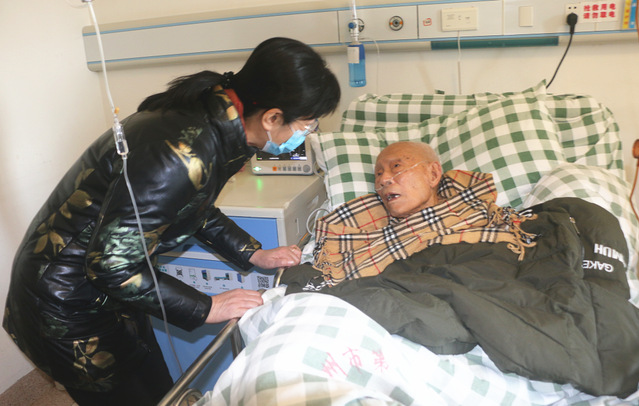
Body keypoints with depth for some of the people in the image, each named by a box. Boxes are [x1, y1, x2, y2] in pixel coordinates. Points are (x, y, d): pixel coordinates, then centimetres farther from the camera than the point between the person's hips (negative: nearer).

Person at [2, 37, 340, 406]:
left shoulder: (211, 111, -7)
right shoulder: (181, 156, -35)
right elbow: (111, 265, -27)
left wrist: (254, 254, 3)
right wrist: (206, 308, -18)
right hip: (67, 308, -8)